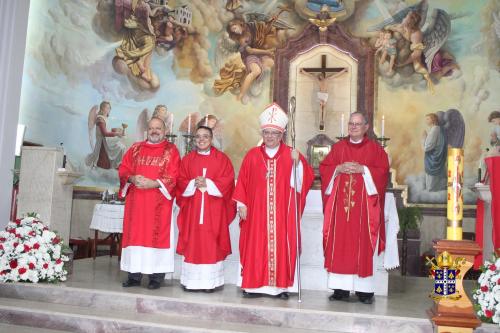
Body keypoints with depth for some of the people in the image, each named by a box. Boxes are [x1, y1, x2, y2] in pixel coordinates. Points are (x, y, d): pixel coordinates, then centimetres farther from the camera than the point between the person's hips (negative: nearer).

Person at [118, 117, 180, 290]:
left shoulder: (171, 151, 4)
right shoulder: (135, 148, 15)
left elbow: (173, 176, -5)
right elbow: (123, 169, 11)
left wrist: (154, 183, -17)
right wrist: (132, 178, -10)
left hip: (159, 203, -3)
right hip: (136, 201, 4)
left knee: (156, 235, -3)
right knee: (135, 235, 4)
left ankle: (156, 276, 3)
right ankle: (134, 275, 11)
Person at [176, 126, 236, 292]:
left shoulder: (222, 159, 5)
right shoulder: (187, 159, 12)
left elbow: (227, 181, -5)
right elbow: (181, 182, 6)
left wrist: (207, 184, -14)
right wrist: (193, 184, -13)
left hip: (214, 210, -2)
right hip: (192, 208, 2)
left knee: (211, 244, -2)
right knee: (192, 243, 2)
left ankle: (210, 281, 5)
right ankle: (191, 280, 10)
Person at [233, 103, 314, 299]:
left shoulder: (291, 155, 4)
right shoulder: (252, 155, 7)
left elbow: (305, 180, -5)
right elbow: (242, 182, 6)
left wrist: (297, 162, -20)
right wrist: (241, 204, 0)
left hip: (282, 213, -1)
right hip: (256, 212, 1)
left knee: (281, 245, 1)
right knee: (256, 246, 2)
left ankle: (281, 285, 10)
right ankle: (254, 285, 11)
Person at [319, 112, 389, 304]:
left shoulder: (375, 149, 7)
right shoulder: (338, 147, 13)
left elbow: (383, 171, -2)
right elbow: (323, 168, 9)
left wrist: (362, 169, -13)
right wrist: (339, 169, -8)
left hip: (364, 205, -2)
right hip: (340, 203, 2)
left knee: (363, 245, -3)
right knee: (340, 245, 0)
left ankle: (364, 289, 4)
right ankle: (341, 289, 5)